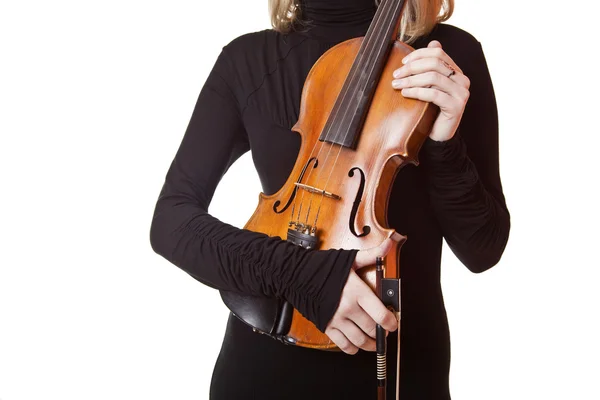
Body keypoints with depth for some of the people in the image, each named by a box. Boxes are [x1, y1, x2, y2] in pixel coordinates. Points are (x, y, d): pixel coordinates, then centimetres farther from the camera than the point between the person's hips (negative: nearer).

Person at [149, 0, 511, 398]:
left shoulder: (451, 52, -7)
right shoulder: (247, 59, -4)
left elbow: (483, 249, -6)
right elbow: (170, 220, -11)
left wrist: (446, 145, -22)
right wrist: (296, 270, -25)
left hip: (401, 363, 0)